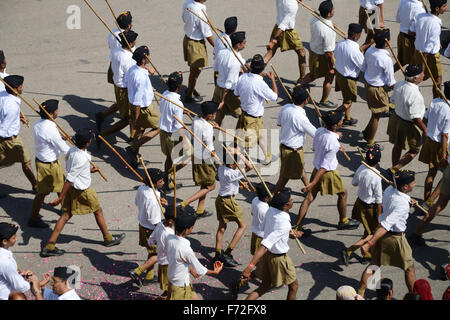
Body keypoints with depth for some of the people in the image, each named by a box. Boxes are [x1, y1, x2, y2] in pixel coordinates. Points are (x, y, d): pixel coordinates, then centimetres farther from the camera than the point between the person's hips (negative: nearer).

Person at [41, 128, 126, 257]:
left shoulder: (72, 150, -5)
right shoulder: (82, 158, -31)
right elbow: (69, 179, -29)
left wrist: (89, 170, 20)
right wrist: (60, 198, -26)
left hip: (72, 188, 8)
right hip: (82, 190, -8)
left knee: (66, 215, 12)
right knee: (98, 211, 15)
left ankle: (49, 247, 8)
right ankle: (108, 239, 35)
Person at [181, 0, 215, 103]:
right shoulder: (201, 13, -32)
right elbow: (208, 35, -22)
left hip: (187, 37, 8)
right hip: (196, 43, -8)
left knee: (194, 68, 27)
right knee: (196, 70, 11)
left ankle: (190, 88, 45)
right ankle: (189, 95, 26)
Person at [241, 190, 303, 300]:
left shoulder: (271, 210, -11)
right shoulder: (284, 224, -33)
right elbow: (265, 246, -37)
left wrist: (290, 234, 15)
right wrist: (250, 266, -38)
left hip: (268, 255, 7)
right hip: (279, 258, -7)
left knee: (265, 286, 21)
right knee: (293, 286, 17)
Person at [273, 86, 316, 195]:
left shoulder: (285, 108, -11)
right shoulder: (301, 117, -33)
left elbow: (278, 123, 8)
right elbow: (316, 134, -22)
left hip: (284, 144, 9)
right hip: (292, 151, -9)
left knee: (300, 168, 30)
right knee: (284, 178, 9)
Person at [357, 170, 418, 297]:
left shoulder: (389, 190, -8)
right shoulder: (402, 205, -32)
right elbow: (386, 226, -37)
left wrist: (409, 199, 3)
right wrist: (370, 243, -40)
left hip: (383, 234, 8)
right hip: (395, 238, -7)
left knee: (373, 264, 19)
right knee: (409, 268, 13)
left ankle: (360, 293, 23)